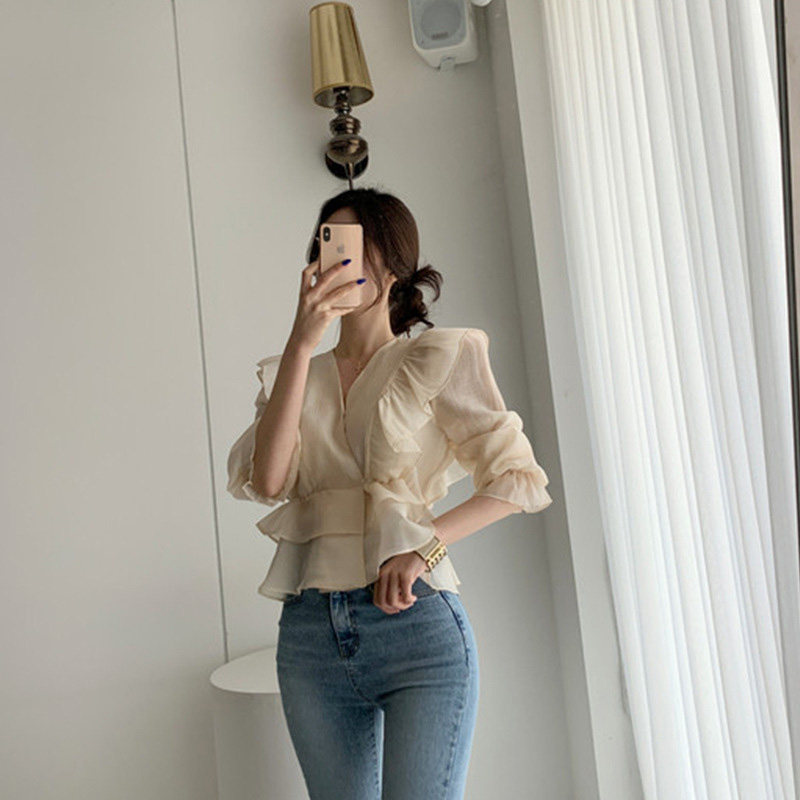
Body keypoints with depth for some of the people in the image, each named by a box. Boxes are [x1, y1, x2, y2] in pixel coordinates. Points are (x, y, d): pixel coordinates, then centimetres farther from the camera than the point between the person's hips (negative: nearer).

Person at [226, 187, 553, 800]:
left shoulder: (434, 359, 4)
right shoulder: (290, 375, 14)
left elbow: (521, 478, 0)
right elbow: (267, 481, -5)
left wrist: (425, 546, -14)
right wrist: (301, 344, -10)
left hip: (416, 623, -3)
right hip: (311, 634, 4)